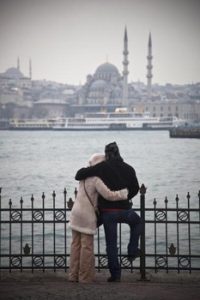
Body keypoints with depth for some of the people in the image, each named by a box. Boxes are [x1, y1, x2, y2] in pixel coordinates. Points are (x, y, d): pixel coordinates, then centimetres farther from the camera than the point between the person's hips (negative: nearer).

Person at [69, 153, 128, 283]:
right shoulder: (96, 180, -15)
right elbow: (109, 195, -22)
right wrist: (125, 193, -9)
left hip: (76, 213, 8)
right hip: (87, 215, -8)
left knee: (76, 244, 10)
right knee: (87, 246, 0)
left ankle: (74, 275, 13)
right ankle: (85, 276, 4)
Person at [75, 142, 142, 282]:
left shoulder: (103, 167, -7)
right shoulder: (129, 169, 3)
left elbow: (81, 174, -12)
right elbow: (135, 189, 11)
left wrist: (79, 175, 12)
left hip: (108, 211, -1)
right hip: (125, 210, 2)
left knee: (111, 243, 8)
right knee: (137, 222, 33)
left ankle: (115, 273, 8)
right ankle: (132, 251, 25)